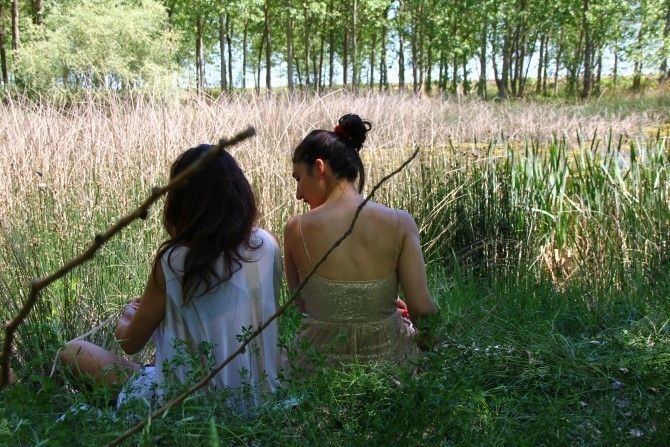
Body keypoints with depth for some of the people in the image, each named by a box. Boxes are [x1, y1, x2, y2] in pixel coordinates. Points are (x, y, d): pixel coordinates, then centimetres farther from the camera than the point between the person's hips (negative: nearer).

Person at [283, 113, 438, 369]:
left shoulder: (296, 229, -11)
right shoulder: (399, 223, -12)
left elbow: (303, 304, 2)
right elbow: (422, 309, -13)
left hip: (321, 364, 0)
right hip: (389, 357, 1)